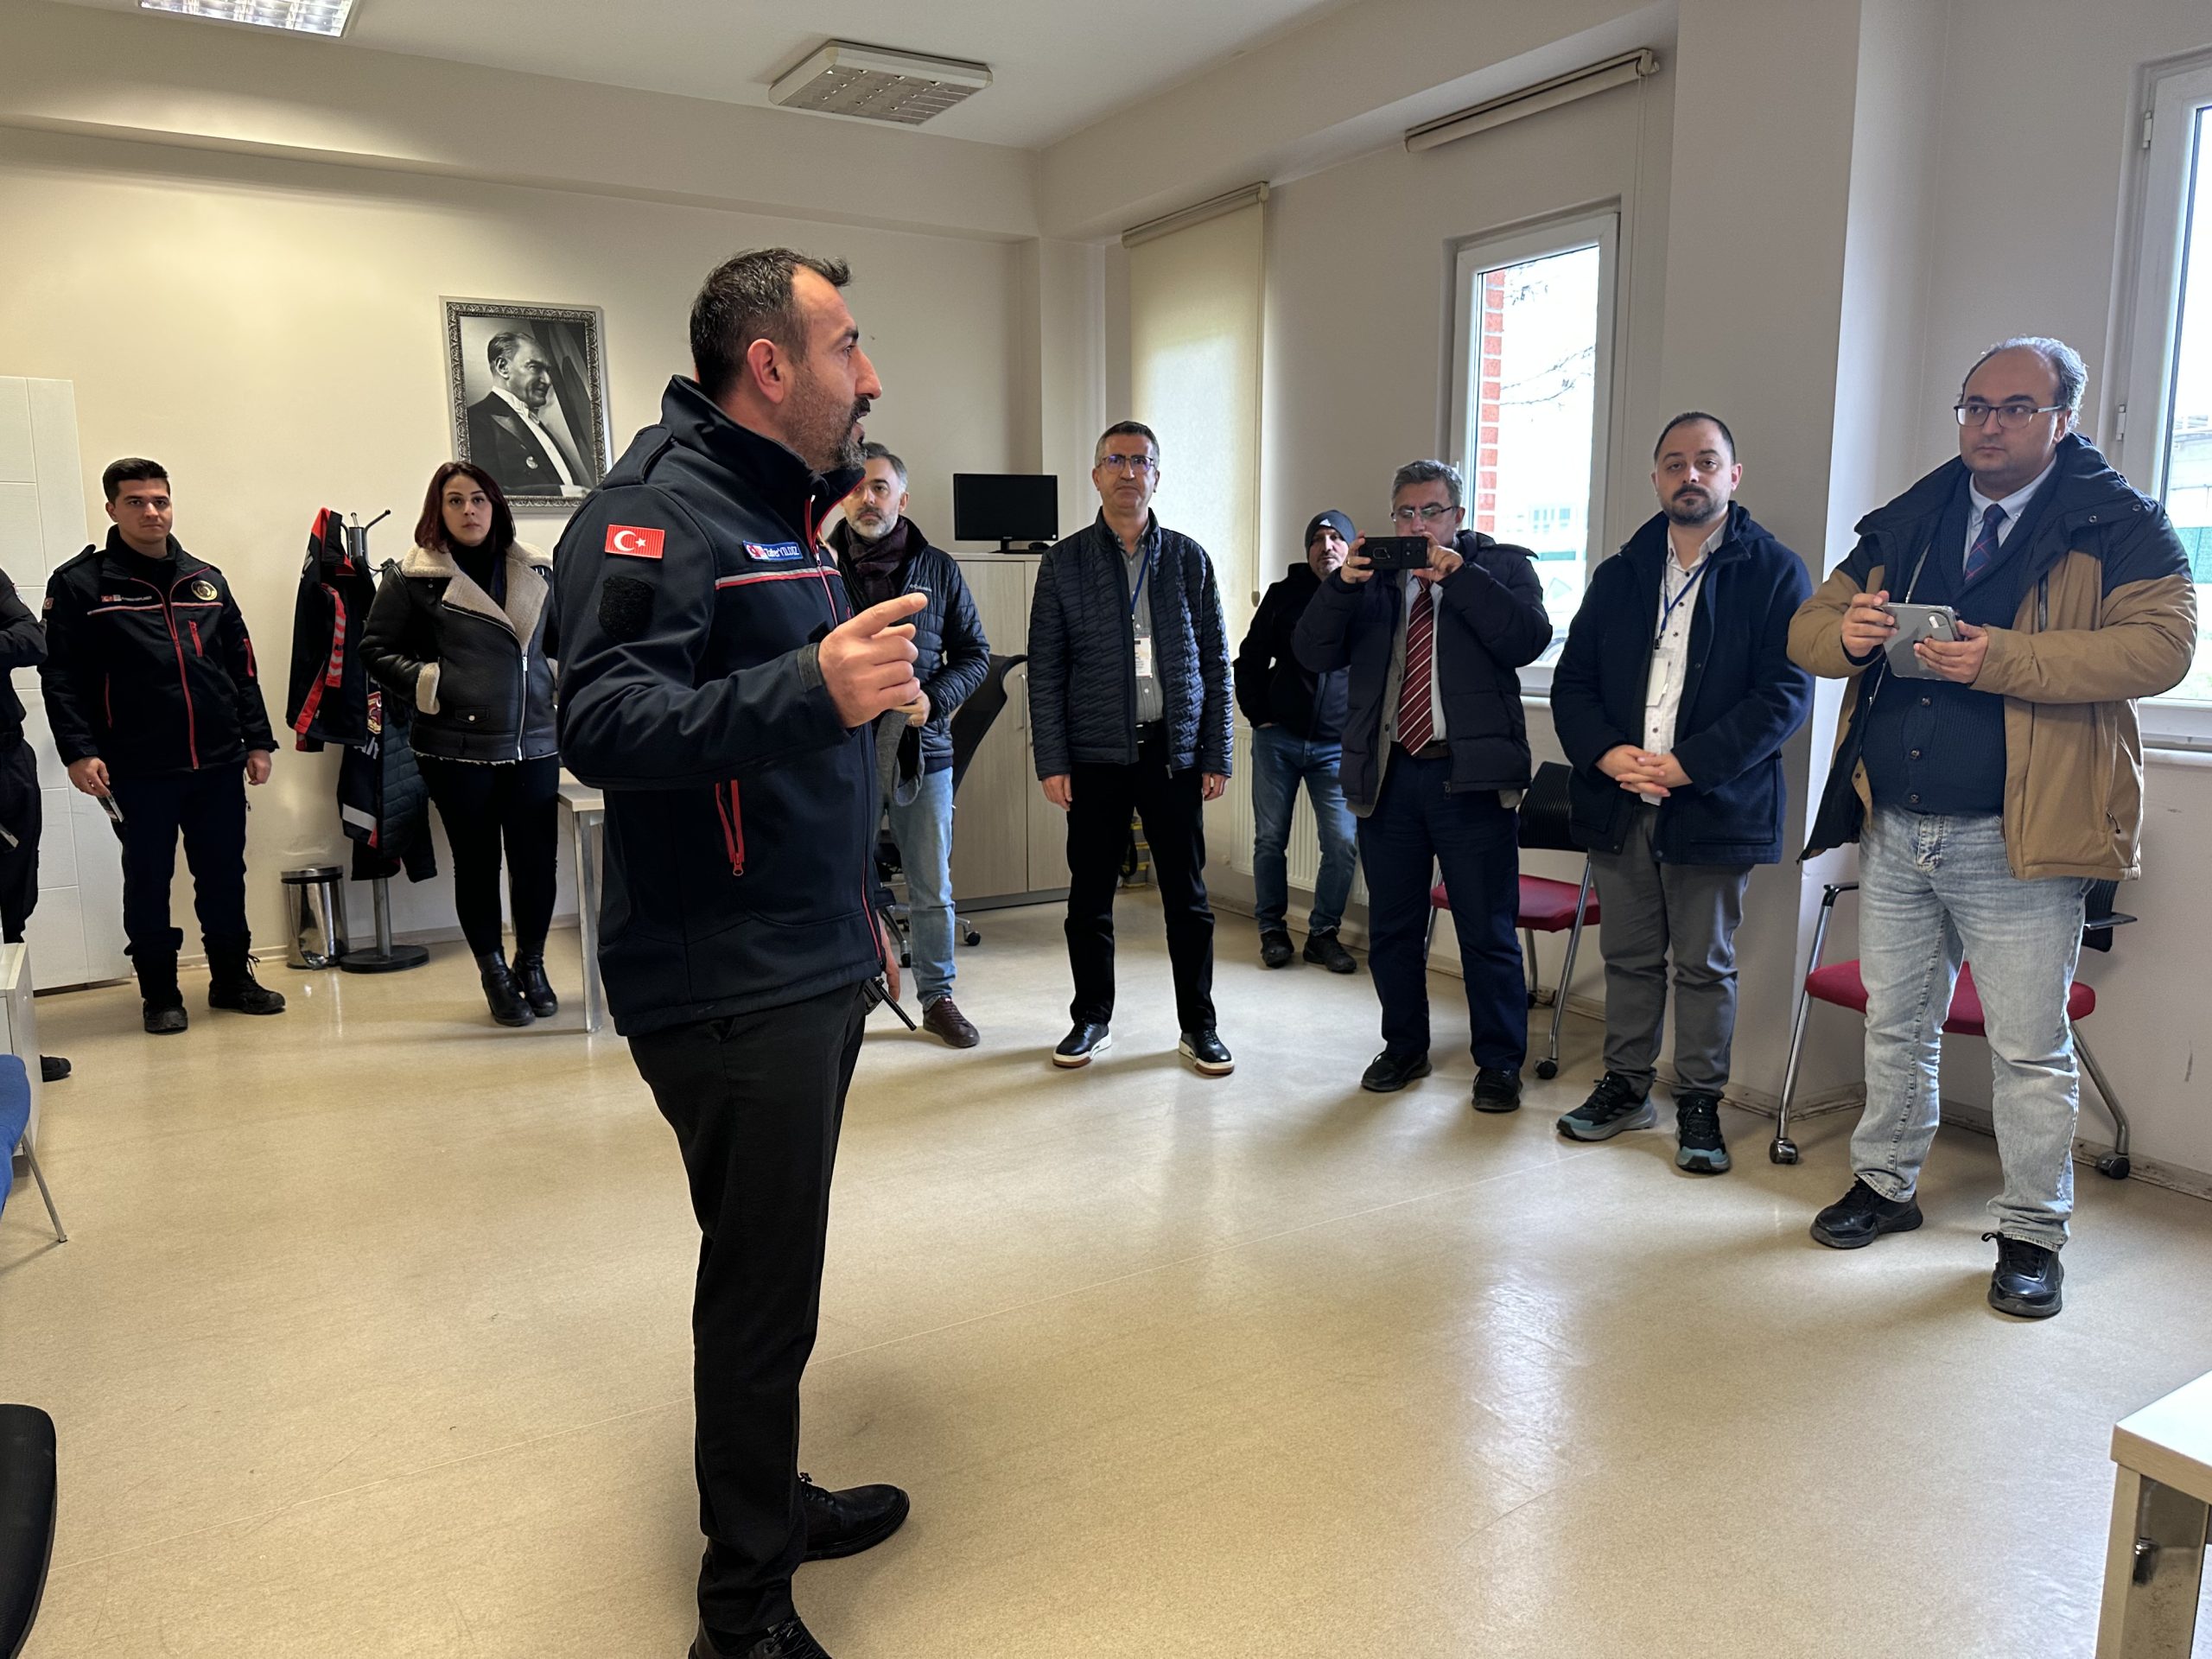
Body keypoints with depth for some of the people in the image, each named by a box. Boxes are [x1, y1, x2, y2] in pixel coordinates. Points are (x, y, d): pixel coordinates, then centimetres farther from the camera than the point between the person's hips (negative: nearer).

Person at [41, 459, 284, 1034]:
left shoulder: (205, 580, 12)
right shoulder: (79, 584, -1)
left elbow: (241, 665, 13)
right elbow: (62, 677, -5)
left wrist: (257, 740, 9)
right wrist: (78, 751, -14)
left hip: (219, 765, 3)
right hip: (138, 771, -3)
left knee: (225, 879, 11)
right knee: (148, 885, 7)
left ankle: (232, 979, 25)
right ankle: (160, 994, 19)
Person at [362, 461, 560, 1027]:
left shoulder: (535, 569, 9)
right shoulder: (411, 576, -1)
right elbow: (377, 647, 1)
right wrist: (426, 684, -11)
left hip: (533, 742, 3)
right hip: (457, 746, -2)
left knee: (537, 858, 3)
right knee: (477, 862, 7)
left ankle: (532, 964, 24)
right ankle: (494, 974, 23)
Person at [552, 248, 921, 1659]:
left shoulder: (787, 510, 17)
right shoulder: (659, 514, -14)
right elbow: (602, 728, -27)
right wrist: (812, 685, -39)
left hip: (812, 971, 10)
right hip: (731, 990, -10)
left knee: (775, 1266, 21)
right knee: (763, 1290, 0)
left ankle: (771, 1500, 39)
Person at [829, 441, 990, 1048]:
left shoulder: (939, 569, 5)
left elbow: (974, 653, 9)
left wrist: (934, 701, -8)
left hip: (924, 748, 2)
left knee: (933, 888, 11)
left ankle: (937, 997, 25)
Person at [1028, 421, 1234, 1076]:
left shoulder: (1189, 559, 6)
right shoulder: (1064, 562, 3)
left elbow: (1215, 663, 6)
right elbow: (1045, 670, 1)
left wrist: (1217, 755, 0)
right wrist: (1051, 762, -6)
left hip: (1174, 752, 1)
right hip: (1095, 754, 0)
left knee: (1187, 896, 6)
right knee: (1090, 895, 8)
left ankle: (1198, 1026, 19)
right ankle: (1091, 1019, 24)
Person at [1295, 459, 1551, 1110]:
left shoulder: (1500, 566, 6)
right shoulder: (1372, 579, 13)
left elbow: (1528, 640, -13)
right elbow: (1314, 654, 2)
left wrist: (1457, 575, -17)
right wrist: (1343, 584, -13)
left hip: (1471, 775, -3)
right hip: (1387, 775, 4)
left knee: (1488, 931, 2)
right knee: (1391, 928, 13)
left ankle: (1499, 1064, 15)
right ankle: (1404, 1049, 28)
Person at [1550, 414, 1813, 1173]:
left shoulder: (1774, 572, -2)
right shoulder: (1619, 576, 12)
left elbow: (1787, 692, -10)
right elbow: (1571, 681, 9)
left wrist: (1688, 763, -18)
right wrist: (1605, 752, -10)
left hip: (1714, 805, -4)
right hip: (1618, 802, 4)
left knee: (1705, 963, 6)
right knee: (1629, 954, 13)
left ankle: (1700, 1102, 20)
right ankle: (1627, 1084, 27)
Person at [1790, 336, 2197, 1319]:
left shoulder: (2118, 525, -2)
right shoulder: (1905, 525, 13)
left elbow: (2162, 643, -15)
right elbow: (1806, 628, 13)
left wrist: (2002, 660, -26)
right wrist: (1845, 632, -12)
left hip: (2016, 839, -5)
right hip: (1894, 831, 5)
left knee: (2028, 1048, 2)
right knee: (1895, 1025, 16)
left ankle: (2031, 1234, 18)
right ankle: (1885, 1185, 32)